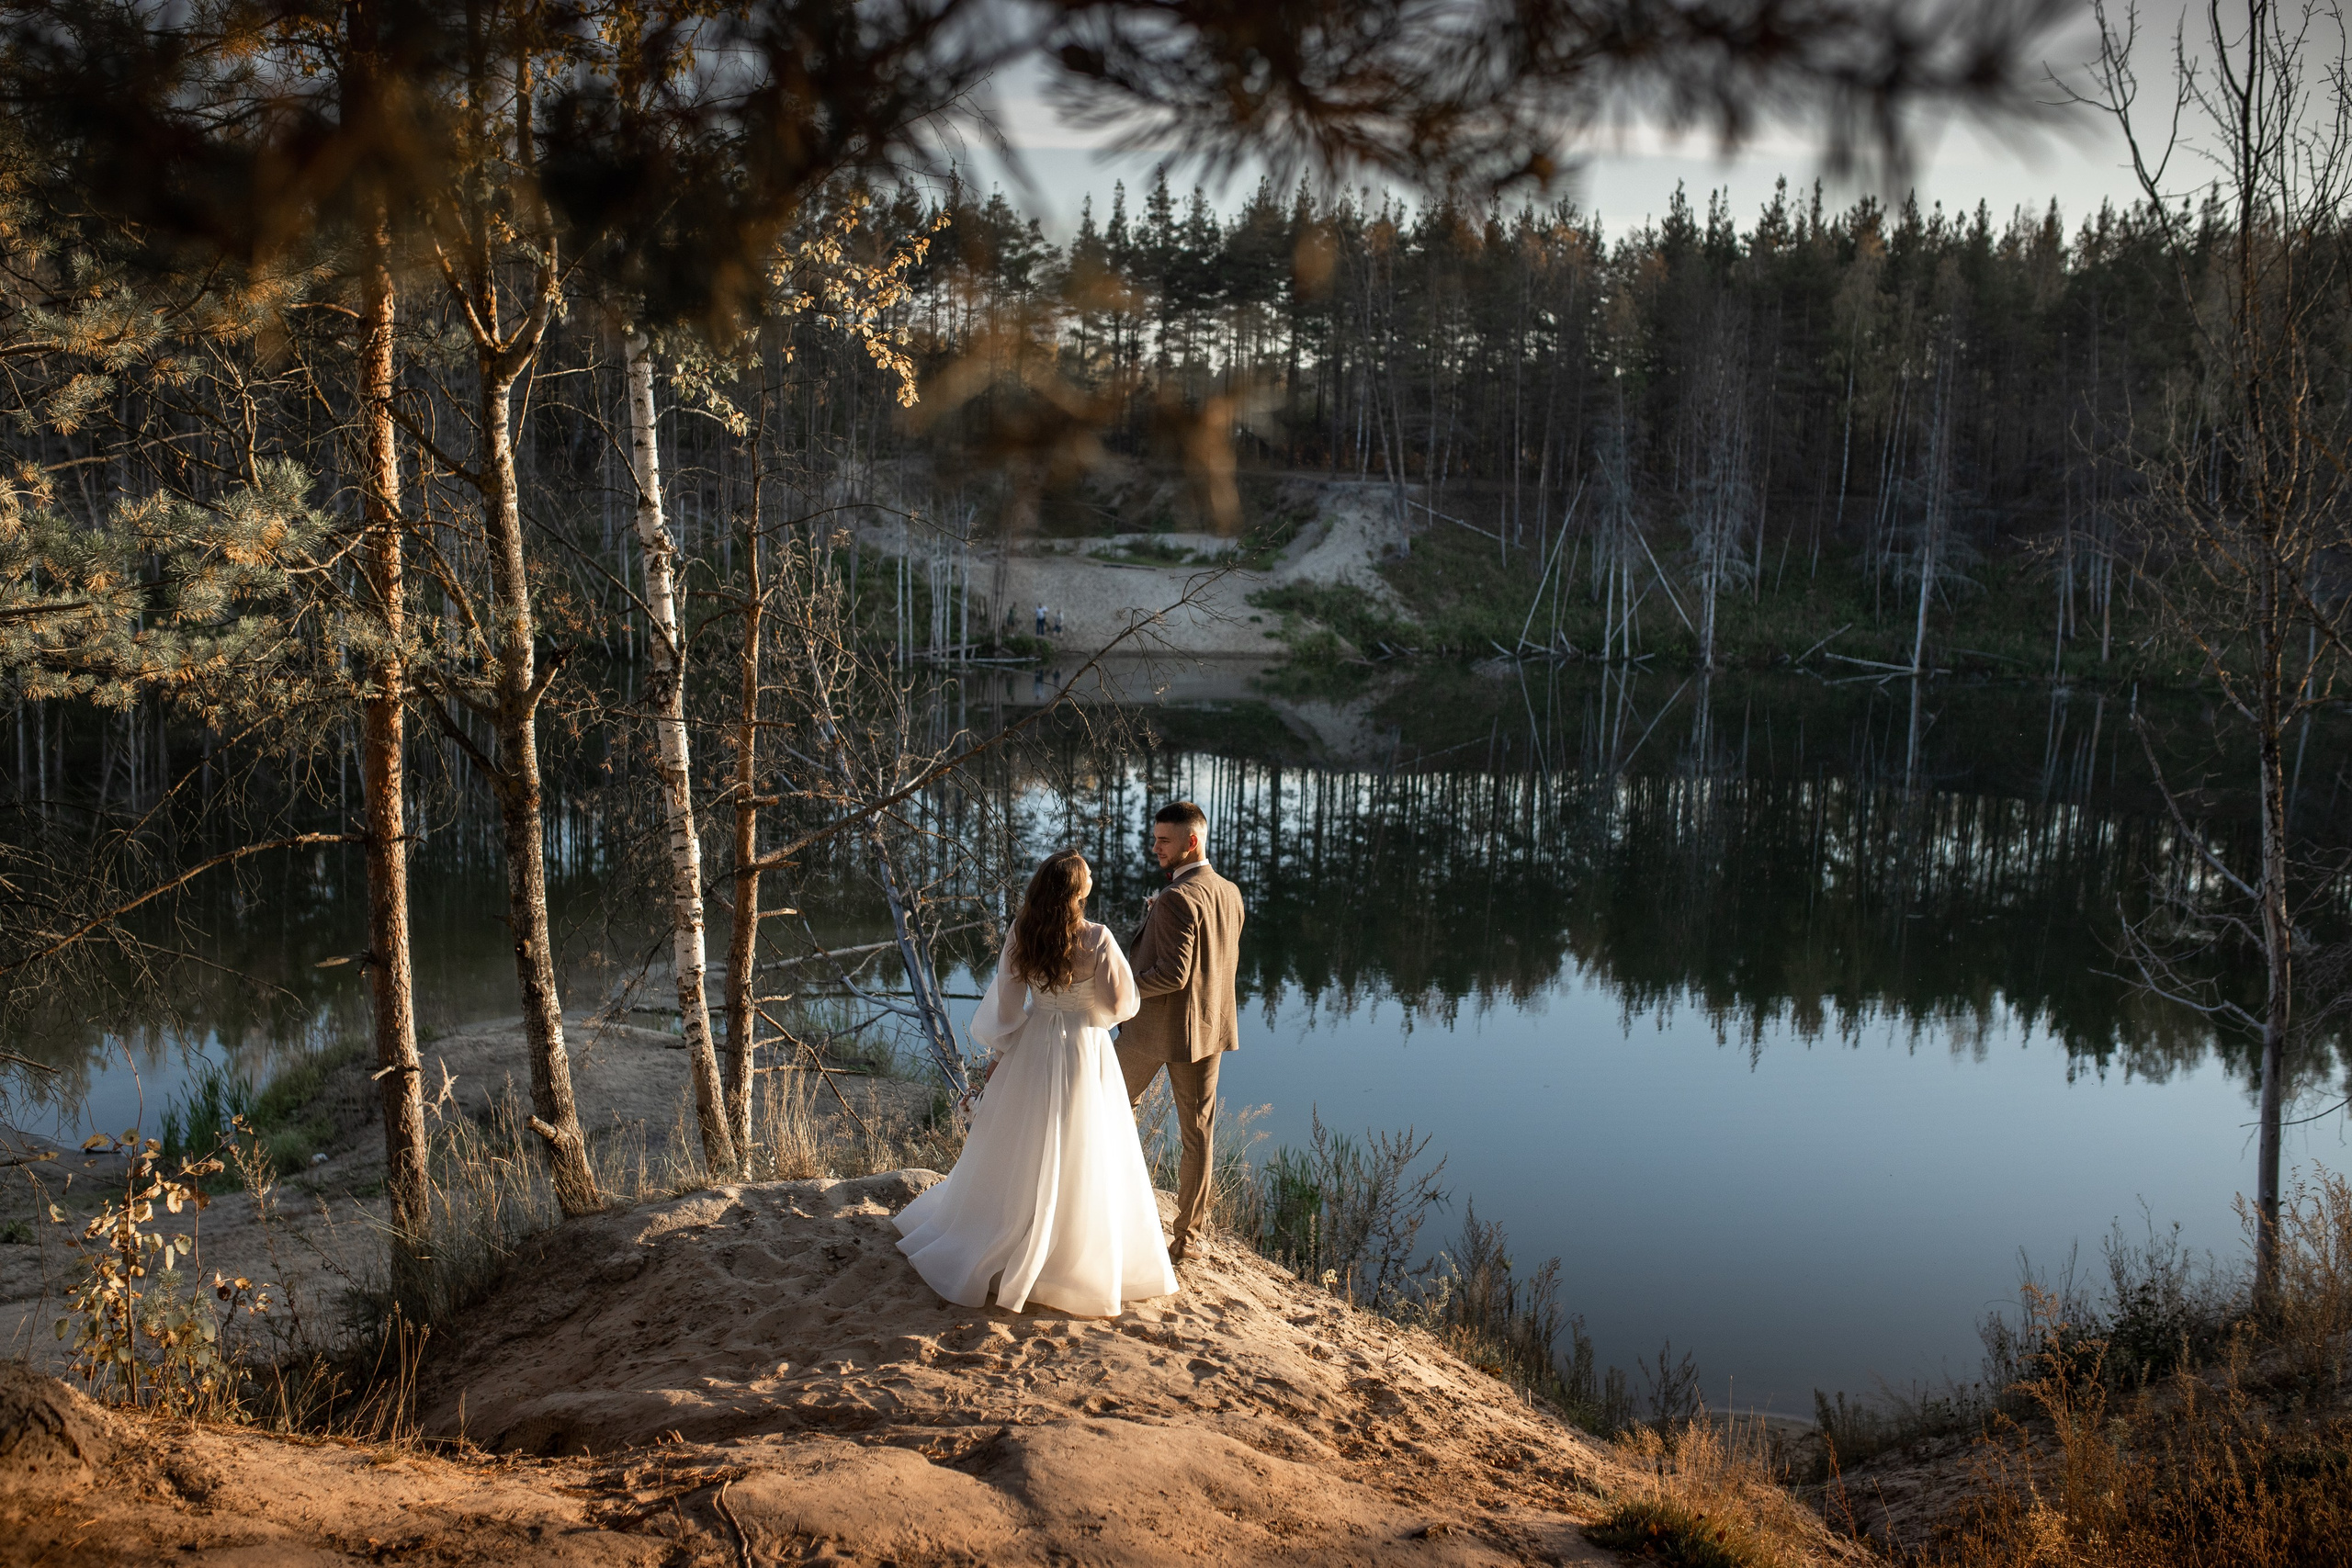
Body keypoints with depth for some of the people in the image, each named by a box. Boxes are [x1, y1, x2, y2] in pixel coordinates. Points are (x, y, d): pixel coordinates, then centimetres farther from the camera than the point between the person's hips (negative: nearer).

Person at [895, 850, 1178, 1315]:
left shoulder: (1022, 934, -9)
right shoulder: (1097, 940, -21)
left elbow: (1006, 1002, -1)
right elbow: (1121, 1004, -11)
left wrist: (998, 1054, 10)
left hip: (1031, 1049, 4)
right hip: (1083, 1054, -4)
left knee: (1019, 1153, 19)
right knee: (1079, 1161, 8)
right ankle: (1076, 1259, 18)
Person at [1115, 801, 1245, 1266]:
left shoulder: (1177, 899, -22)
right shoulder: (1231, 894, 3)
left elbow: (1173, 974, -26)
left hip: (1157, 1026, -7)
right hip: (1210, 1027, 7)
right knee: (1198, 1130, 10)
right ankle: (1186, 1234, 16)